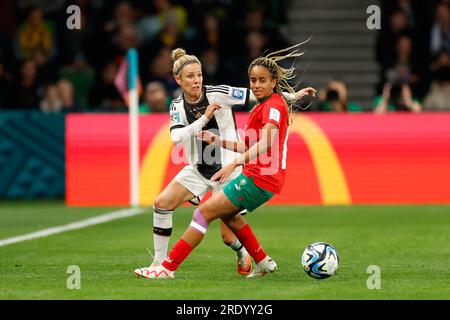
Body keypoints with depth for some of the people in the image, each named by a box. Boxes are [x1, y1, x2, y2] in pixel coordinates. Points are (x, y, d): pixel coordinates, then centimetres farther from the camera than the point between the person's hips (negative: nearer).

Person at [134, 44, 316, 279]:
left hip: (260, 178, -10)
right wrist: (218, 141, 12)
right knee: (226, 213, 30)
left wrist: (235, 163, -41)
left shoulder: (273, 105, -13)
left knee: (205, 212, -10)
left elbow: (266, 142, -30)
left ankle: (168, 268, -10)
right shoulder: (262, 106, 18)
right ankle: (263, 263, 31)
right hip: (256, 174, 10)